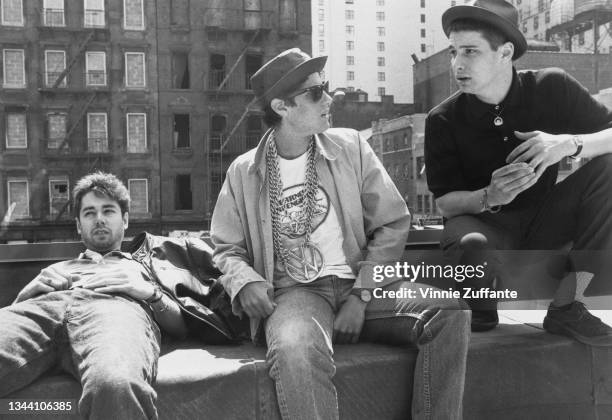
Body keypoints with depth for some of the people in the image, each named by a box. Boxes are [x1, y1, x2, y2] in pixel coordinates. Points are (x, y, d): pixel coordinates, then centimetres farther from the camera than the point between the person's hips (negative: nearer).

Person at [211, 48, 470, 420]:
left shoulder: (351, 146, 7)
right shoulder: (243, 172, 7)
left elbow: (393, 223, 4)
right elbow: (227, 248, 13)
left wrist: (361, 295, -8)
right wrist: (245, 282, -11)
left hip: (362, 284, 2)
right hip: (294, 292, -2)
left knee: (450, 311, -24)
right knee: (297, 352, -38)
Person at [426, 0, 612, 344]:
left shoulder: (552, 88, -8)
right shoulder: (444, 120, -10)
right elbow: (445, 201, -11)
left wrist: (569, 144, -32)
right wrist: (488, 198, -32)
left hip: (542, 223, 3)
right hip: (481, 220, -3)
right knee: (473, 248, -39)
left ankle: (568, 305, -16)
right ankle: (480, 308, 0)